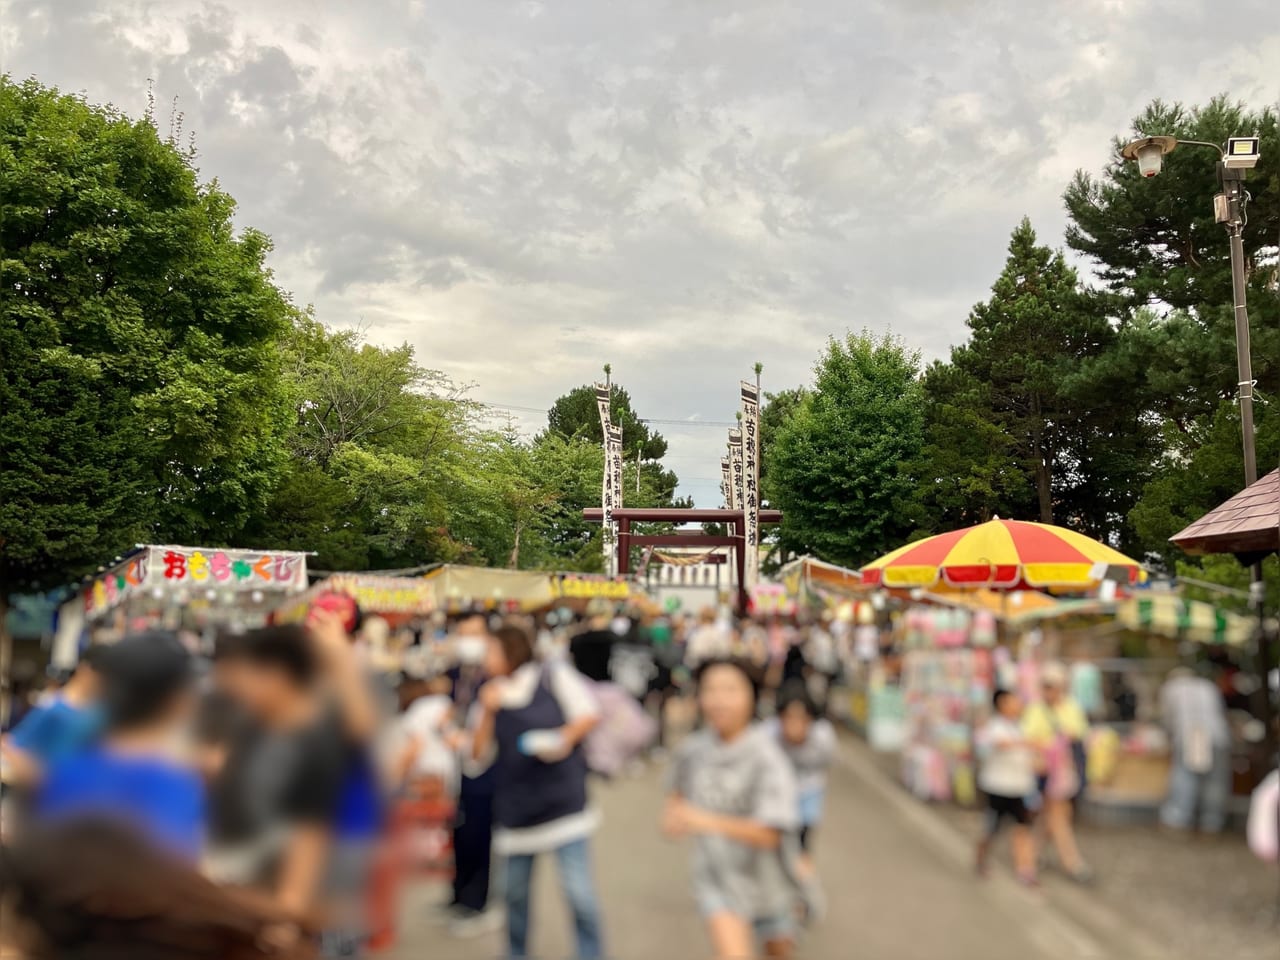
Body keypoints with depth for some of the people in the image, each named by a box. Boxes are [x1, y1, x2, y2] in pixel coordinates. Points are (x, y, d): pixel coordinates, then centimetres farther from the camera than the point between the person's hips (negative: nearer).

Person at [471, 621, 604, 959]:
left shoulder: (553, 676, -5)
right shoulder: (492, 694, 5)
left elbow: (588, 714, -2)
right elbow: (479, 754, 1)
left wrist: (565, 738, -17)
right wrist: (488, 713, -11)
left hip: (563, 800, -4)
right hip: (516, 805, 4)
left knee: (578, 888, -7)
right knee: (515, 890, 15)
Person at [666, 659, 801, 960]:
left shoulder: (766, 756, -24)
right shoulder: (693, 750, -10)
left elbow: (768, 835, -30)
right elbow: (678, 788, 13)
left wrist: (707, 821, -41)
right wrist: (673, 813, -7)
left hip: (764, 875, -1)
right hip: (716, 876, 1)